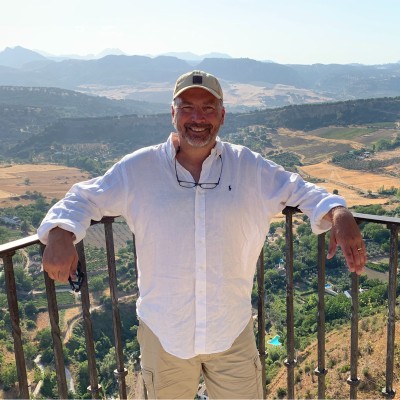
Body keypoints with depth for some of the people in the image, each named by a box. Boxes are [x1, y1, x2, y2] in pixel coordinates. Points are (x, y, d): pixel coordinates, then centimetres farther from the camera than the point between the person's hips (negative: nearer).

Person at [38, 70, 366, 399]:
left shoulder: (250, 168, -2)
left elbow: (301, 190, 2)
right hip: (164, 332, 0)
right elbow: (83, 198, 2)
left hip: (232, 331, 1)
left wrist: (338, 214, -18)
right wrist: (61, 233, -18)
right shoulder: (137, 169, -4)